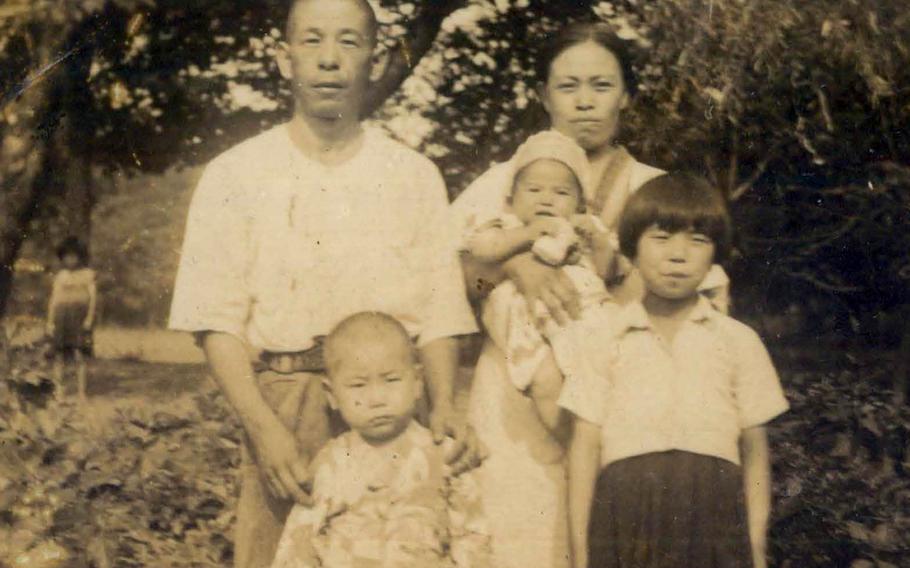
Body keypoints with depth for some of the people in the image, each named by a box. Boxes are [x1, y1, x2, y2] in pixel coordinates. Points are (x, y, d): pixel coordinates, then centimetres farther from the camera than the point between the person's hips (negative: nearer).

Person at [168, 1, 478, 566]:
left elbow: (440, 312, 5)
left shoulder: (415, 176, 9)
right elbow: (218, 320, -1)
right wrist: (263, 427, -14)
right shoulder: (236, 174, 5)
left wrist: (444, 406, -12)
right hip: (282, 406, -1)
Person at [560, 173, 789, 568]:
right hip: (625, 517, 0)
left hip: (714, 516, 1)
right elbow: (585, 446, 5)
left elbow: (754, 453, 11)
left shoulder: (738, 341, 10)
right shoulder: (602, 336, 8)